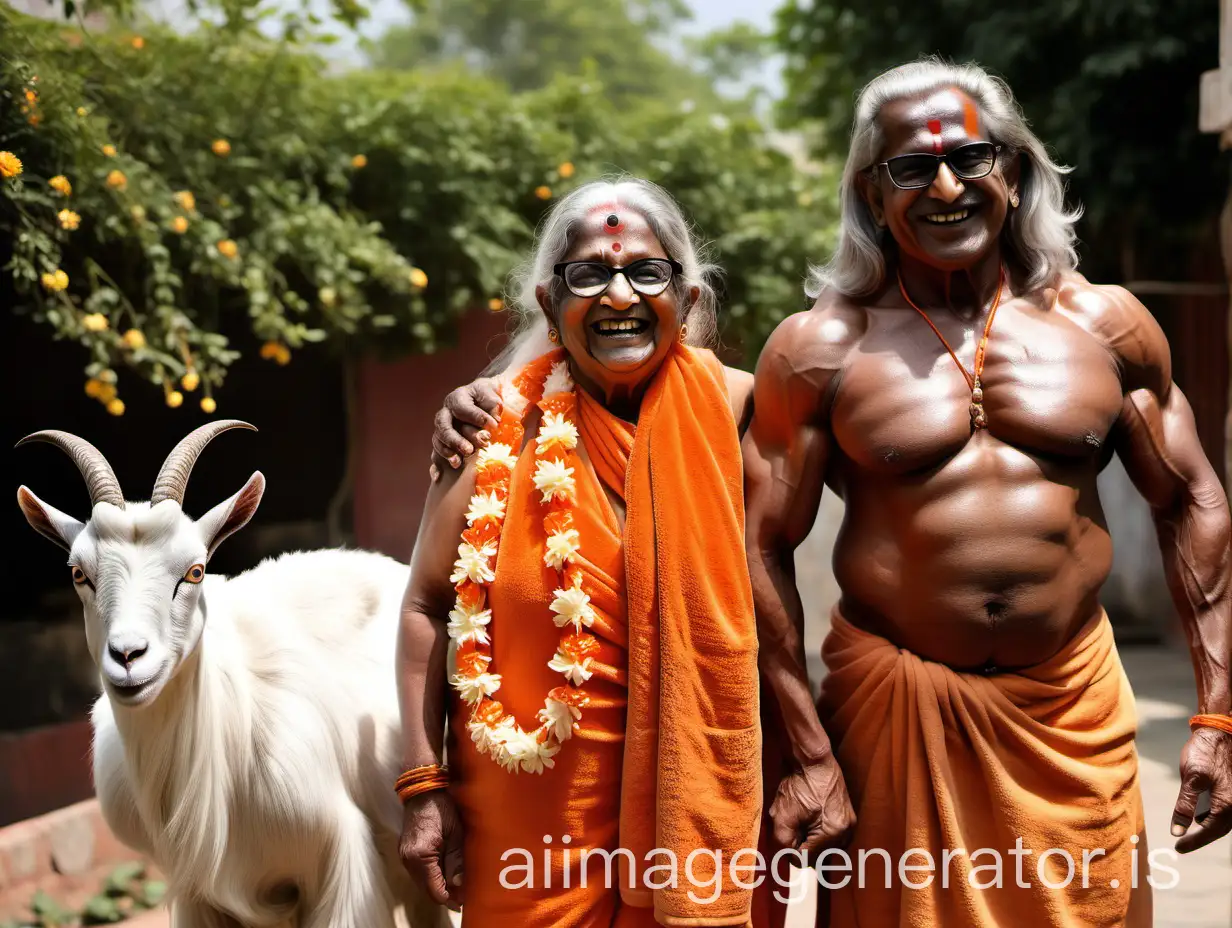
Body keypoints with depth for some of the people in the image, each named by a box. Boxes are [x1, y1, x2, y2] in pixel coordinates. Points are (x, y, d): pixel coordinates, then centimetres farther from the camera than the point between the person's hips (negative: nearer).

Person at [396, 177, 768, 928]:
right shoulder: (504, 428, -5)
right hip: (530, 805, 0)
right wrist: (425, 786, -4)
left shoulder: (733, 408, -3)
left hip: (699, 791, 1)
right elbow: (429, 606, 0)